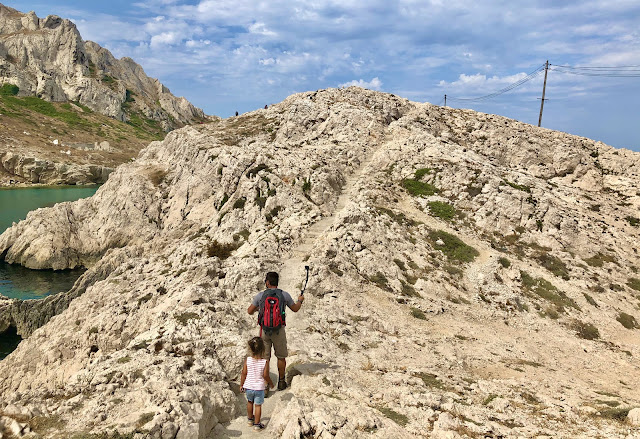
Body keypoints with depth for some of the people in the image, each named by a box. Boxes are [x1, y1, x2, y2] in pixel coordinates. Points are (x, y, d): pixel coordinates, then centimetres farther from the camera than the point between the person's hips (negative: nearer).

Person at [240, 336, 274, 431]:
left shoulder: (247, 360, -15)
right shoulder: (265, 362, -19)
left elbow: (244, 374, -8)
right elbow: (265, 376, -14)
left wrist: (241, 385, 6)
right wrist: (271, 383, 5)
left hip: (248, 387, 3)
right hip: (259, 388, -2)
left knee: (250, 402, 26)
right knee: (258, 405, 12)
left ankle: (250, 419, 44)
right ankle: (256, 424, 20)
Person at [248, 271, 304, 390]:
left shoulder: (260, 295, -4)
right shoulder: (284, 295, -4)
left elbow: (250, 311, 5)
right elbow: (295, 309, 10)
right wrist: (300, 300, 31)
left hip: (264, 330, 0)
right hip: (279, 330, 0)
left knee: (264, 358, 7)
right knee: (281, 357, 16)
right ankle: (281, 382, 27)